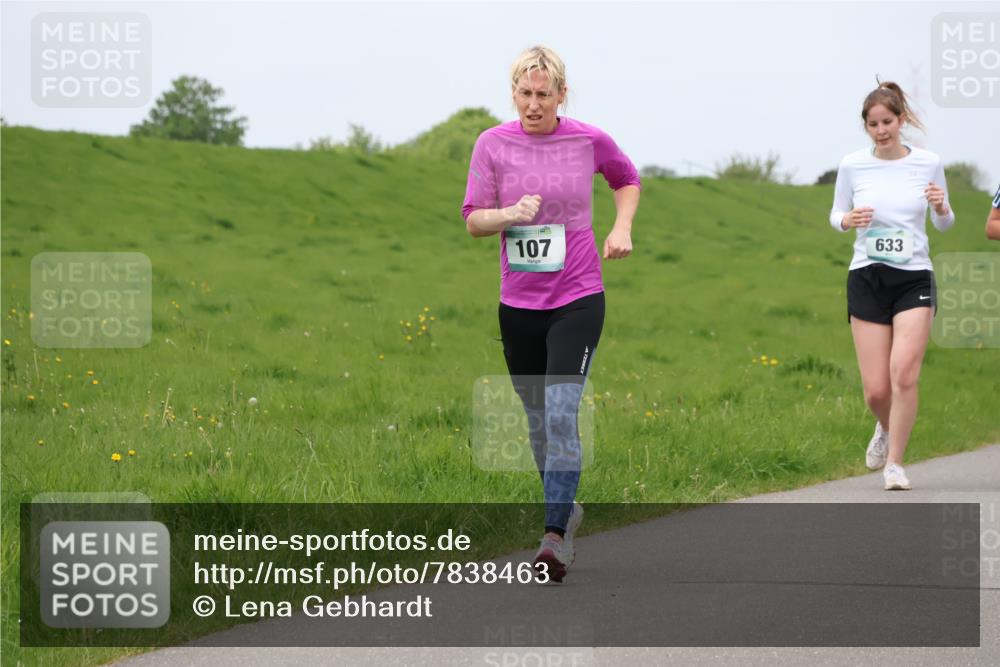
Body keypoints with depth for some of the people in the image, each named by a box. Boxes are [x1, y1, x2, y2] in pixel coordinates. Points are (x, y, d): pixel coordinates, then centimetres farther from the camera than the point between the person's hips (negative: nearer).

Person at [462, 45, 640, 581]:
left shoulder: (589, 140, -3)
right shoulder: (493, 144, -2)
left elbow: (627, 179, 18)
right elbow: (472, 220, 0)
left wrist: (621, 227, 2)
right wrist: (510, 214, -20)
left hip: (577, 300, -3)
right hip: (518, 305, 3)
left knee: (561, 416, -16)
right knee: (537, 421, 12)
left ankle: (554, 537, -17)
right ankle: (567, 508, 34)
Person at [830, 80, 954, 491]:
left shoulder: (928, 164, 0)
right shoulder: (852, 165, 0)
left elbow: (944, 224, 11)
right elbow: (836, 216, 12)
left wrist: (940, 207, -13)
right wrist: (848, 220, -12)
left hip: (914, 278, -1)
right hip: (867, 278, 1)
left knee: (904, 374, -18)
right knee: (876, 389, -2)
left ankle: (894, 464, -4)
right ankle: (886, 429, 34)